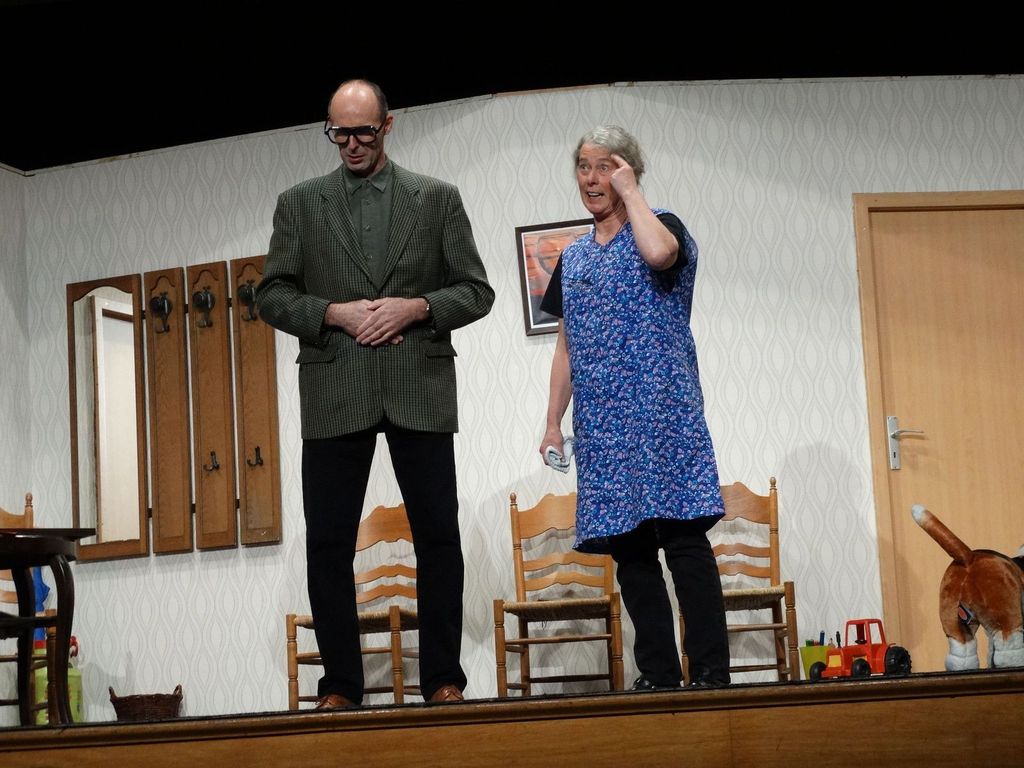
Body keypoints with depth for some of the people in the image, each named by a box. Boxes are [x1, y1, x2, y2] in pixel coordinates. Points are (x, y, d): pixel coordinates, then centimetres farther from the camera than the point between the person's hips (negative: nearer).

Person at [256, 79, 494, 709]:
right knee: (328, 544, 0)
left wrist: (417, 307, -10)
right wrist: (334, 313, -10)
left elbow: (477, 291, 7)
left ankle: (444, 679, 9)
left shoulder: (438, 198, 10)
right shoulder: (299, 204, 11)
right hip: (334, 394, 1)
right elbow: (272, 296, 7)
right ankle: (340, 686, 7)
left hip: (420, 390, 0)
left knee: (438, 537, 0)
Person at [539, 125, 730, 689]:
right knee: (628, 547, 3)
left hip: (660, 413, -6)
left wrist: (629, 191, -9)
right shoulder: (573, 257, 20)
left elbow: (659, 252, -25)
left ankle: (711, 674, -10)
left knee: (683, 536, -11)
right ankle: (658, 676, 6)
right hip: (601, 424, 6)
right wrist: (552, 424, 14)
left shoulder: (661, 225, 2)